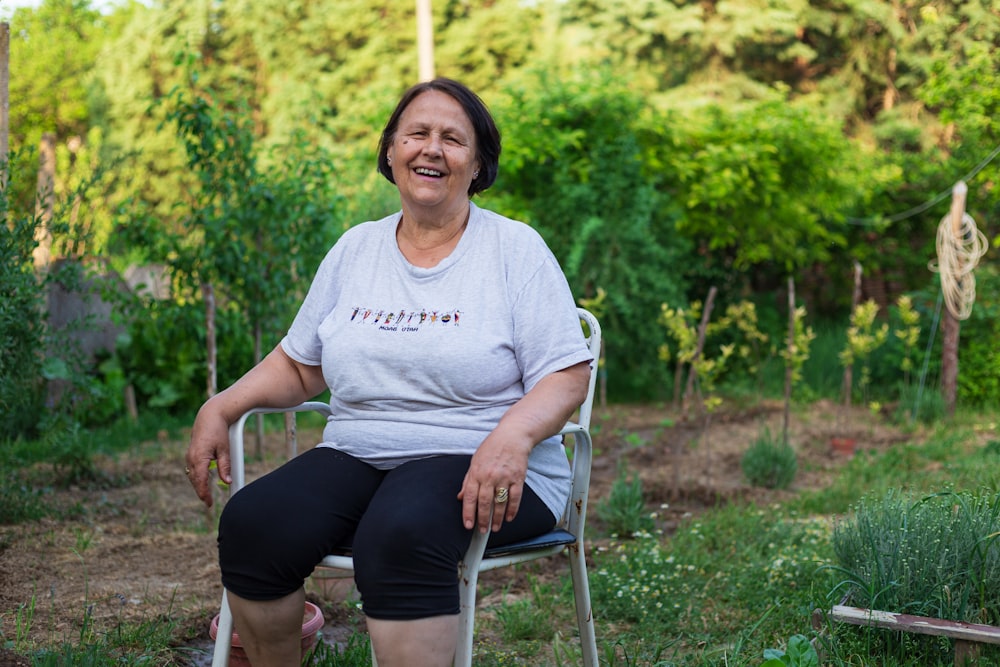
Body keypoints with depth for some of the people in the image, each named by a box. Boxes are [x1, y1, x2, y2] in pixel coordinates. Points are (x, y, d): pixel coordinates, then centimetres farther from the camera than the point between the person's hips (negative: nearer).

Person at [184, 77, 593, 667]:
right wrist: (222, 407, 4)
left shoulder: (516, 249, 1)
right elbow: (300, 366, 21)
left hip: (480, 466, -4)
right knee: (252, 524, -24)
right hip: (356, 455, 4)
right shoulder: (355, 250, 14)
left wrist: (512, 438, -25)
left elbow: (567, 376, -5)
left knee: (401, 535, -38)